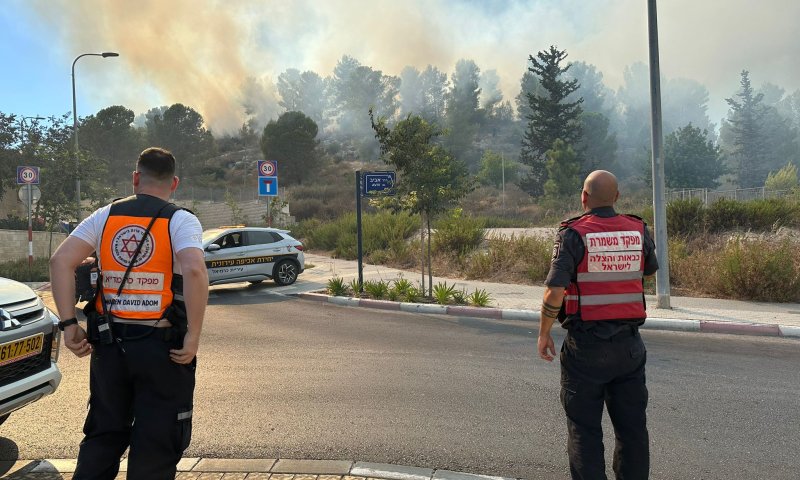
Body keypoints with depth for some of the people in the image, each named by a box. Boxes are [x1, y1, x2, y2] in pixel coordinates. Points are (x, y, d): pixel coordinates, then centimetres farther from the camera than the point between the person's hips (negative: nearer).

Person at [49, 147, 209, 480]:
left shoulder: (105, 215, 6)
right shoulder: (181, 220, -6)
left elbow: (61, 261, -4)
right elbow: (195, 271, -24)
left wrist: (69, 324, -2)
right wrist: (193, 336, -18)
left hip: (108, 343, 4)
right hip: (162, 346, -4)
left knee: (103, 434, 23)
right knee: (156, 445, 10)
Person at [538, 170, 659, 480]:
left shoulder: (573, 234, -13)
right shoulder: (639, 231, 0)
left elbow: (554, 292, -18)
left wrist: (544, 333, -6)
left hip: (585, 345, -4)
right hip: (629, 344, 4)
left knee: (585, 428, 8)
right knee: (632, 425, 17)